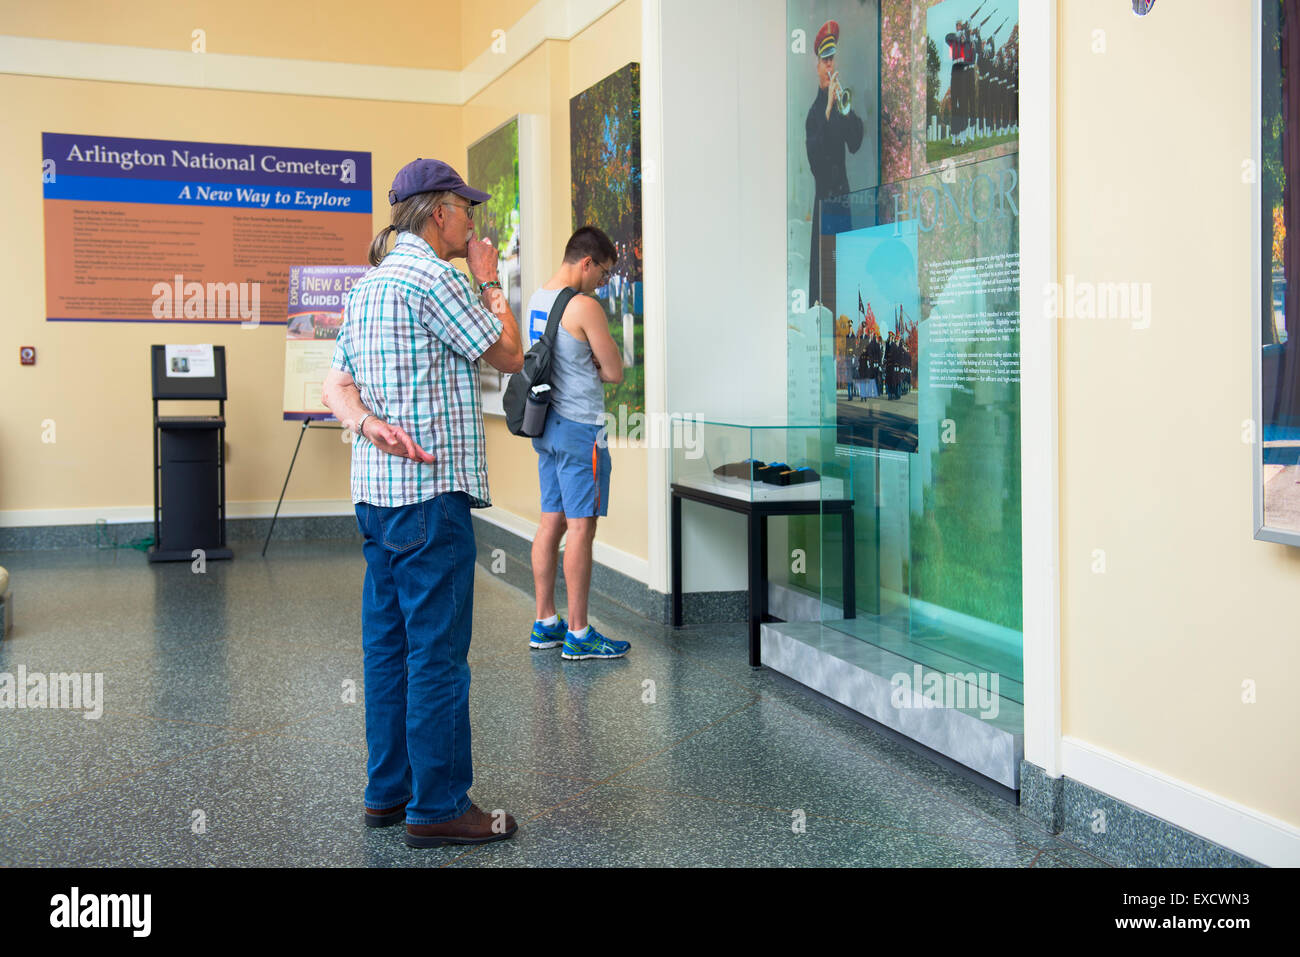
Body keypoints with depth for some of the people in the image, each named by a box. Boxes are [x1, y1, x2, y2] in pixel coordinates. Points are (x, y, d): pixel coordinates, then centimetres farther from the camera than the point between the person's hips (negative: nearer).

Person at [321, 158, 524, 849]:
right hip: (430, 488, -10)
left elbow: (335, 385, 14)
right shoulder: (431, 275, -12)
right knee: (437, 652, -4)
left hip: (376, 487, 10)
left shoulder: (368, 283, 18)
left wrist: (370, 422, -5)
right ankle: (438, 806, 3)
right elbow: (509, 356, -7)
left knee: (388, 644, 13)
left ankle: (388, 790, 21)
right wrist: (489, 282, 6)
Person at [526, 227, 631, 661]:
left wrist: (583, 362, 6)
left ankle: (545, 624, 19)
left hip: (546, 425, 9)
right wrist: (595, 363, 7)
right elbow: (615, 371, -10)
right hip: (579, 428, -9)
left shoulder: (537, 299, 11)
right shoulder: (584, 307, -16)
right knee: (581, 527, -3)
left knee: (551, 522, 13)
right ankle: (578, 634, 2)